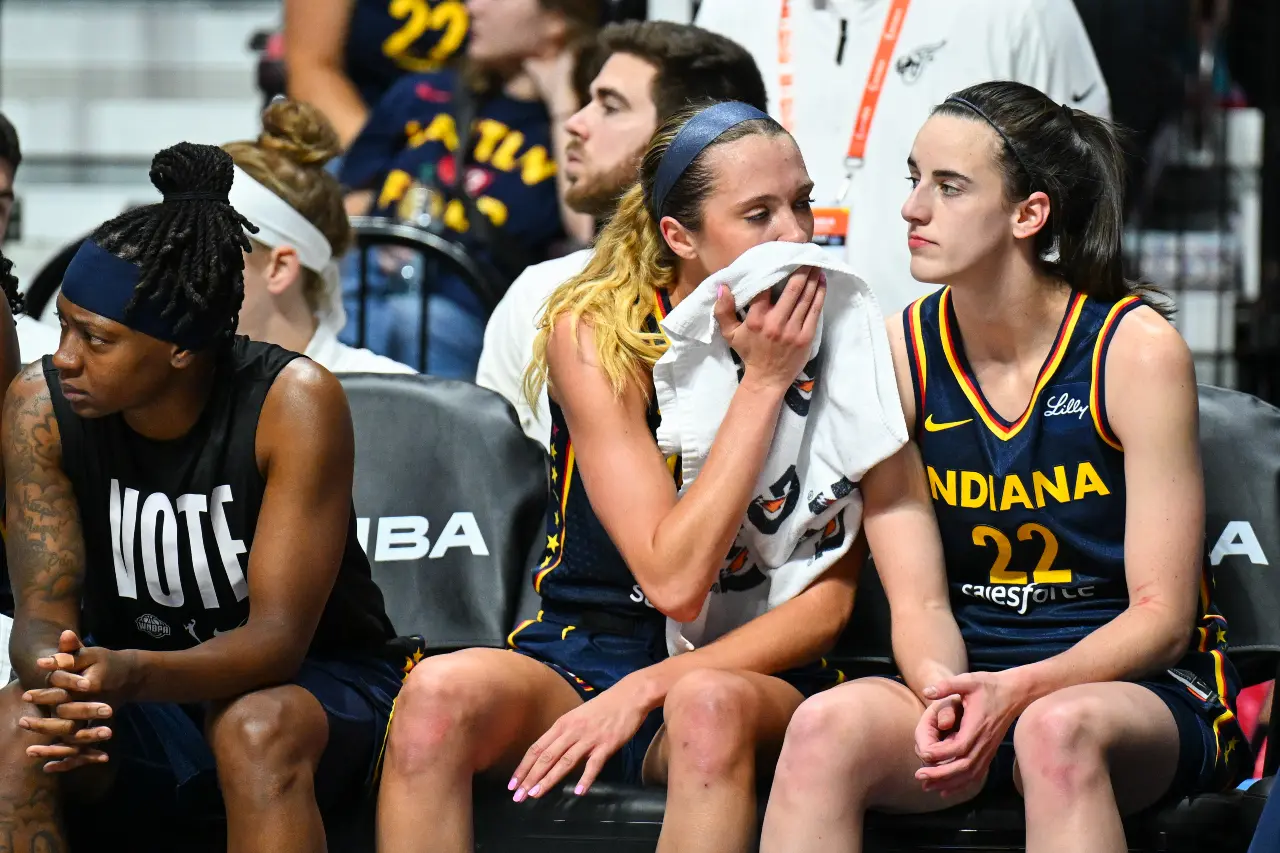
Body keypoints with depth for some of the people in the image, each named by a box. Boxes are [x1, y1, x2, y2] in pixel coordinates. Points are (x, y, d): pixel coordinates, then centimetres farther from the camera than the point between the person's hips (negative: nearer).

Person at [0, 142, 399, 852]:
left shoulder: (291, 401, -21)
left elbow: (278, 638, -24)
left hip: (312, 684, -3)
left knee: (257, 725, -37)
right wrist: (66, 682, -40)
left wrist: (135, 676, -44)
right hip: (136, 712, 3)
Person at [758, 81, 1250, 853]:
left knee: (1058, 730, -39)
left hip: (1136, 684, -3)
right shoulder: (901, 352, 3)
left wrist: (1018, 691, -25)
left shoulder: (1137, 348, -7)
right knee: (828, 726, -29)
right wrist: (943, 696, -23)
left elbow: (1161, 615, -8)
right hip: (969, 676, 3)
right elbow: (918, 597, 0)